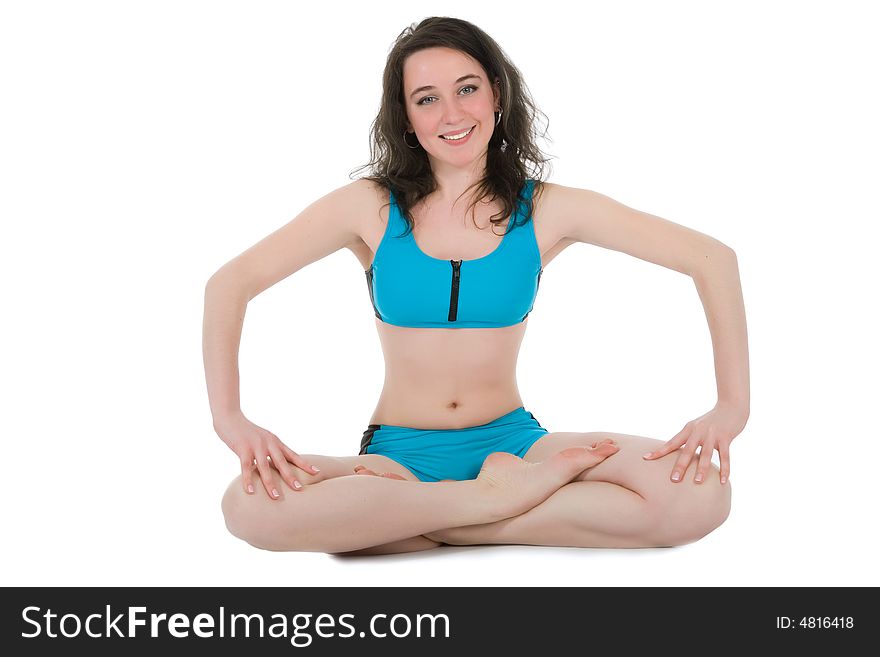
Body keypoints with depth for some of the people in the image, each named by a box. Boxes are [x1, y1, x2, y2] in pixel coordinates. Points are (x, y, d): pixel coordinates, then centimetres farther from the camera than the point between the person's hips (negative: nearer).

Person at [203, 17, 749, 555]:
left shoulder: (545, 210, 0)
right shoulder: (371, 207, 0)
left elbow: (713, 258, 0)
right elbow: (230, 282, -2)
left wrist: (733, 405, -11)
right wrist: (229, 417, -17)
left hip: (512, 442, 1)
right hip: (397, 452, -1)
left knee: (702, 494, -25)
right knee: (253, 507, -33)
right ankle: (499, 498, -19)